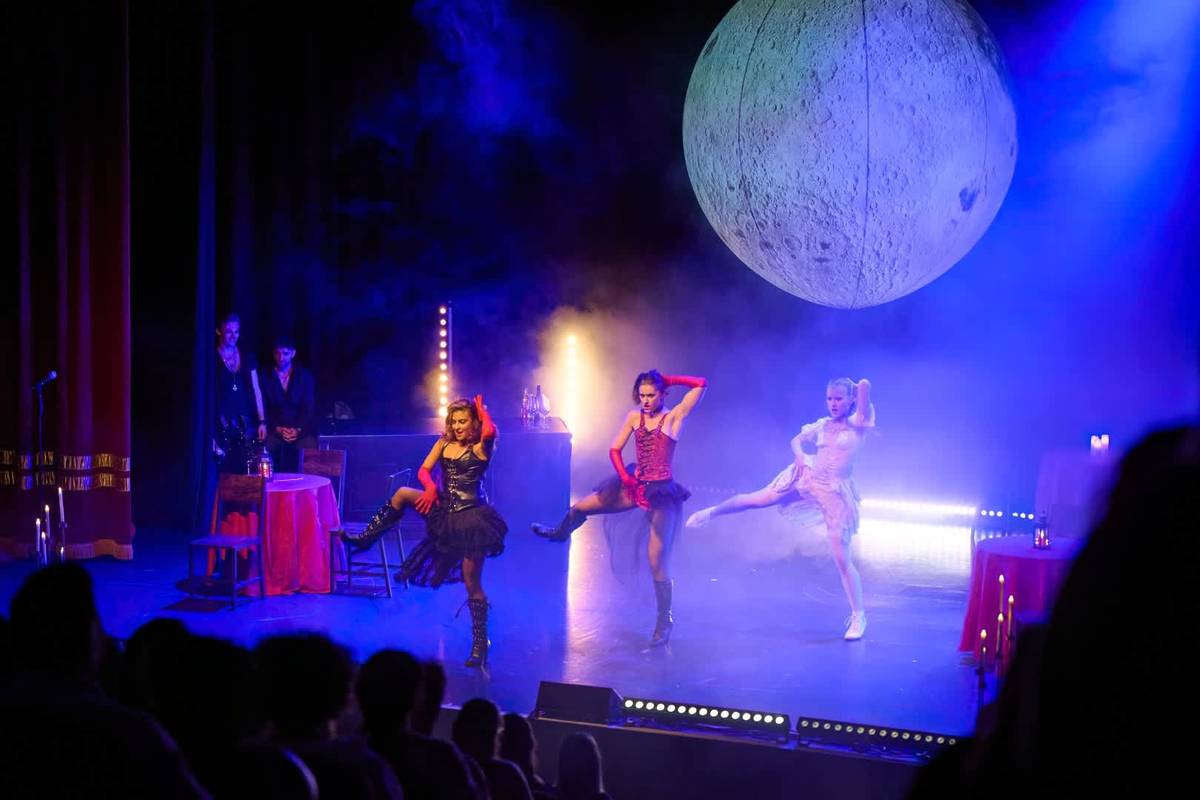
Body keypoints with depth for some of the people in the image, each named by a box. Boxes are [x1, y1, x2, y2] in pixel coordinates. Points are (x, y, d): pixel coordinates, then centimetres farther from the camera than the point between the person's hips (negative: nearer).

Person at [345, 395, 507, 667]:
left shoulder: (480, 448, -10)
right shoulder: (444, 442, 7)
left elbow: (490, 432, -33)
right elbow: (423, 471, 3)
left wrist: (482, 410, -15)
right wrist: (430, 487, -18)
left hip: (471, 516, -6)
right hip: (445, 509, 6)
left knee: (472, 583, -1)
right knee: (402, 494, -4)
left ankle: (480, 642, 10)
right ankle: (364, 539, 10)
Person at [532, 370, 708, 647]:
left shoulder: (674, 416, -8)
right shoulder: (634, 417, 5)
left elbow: (701, 384, -17)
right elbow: (615, 450, 6)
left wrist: (668, 380, -10)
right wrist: (625, 477, -10)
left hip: (662, 494, -5)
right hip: (636, 486, 5)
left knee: (657, 561, -6)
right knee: (579, 508, 16)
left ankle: (664, 622, 12)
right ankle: (560, 533, 54)